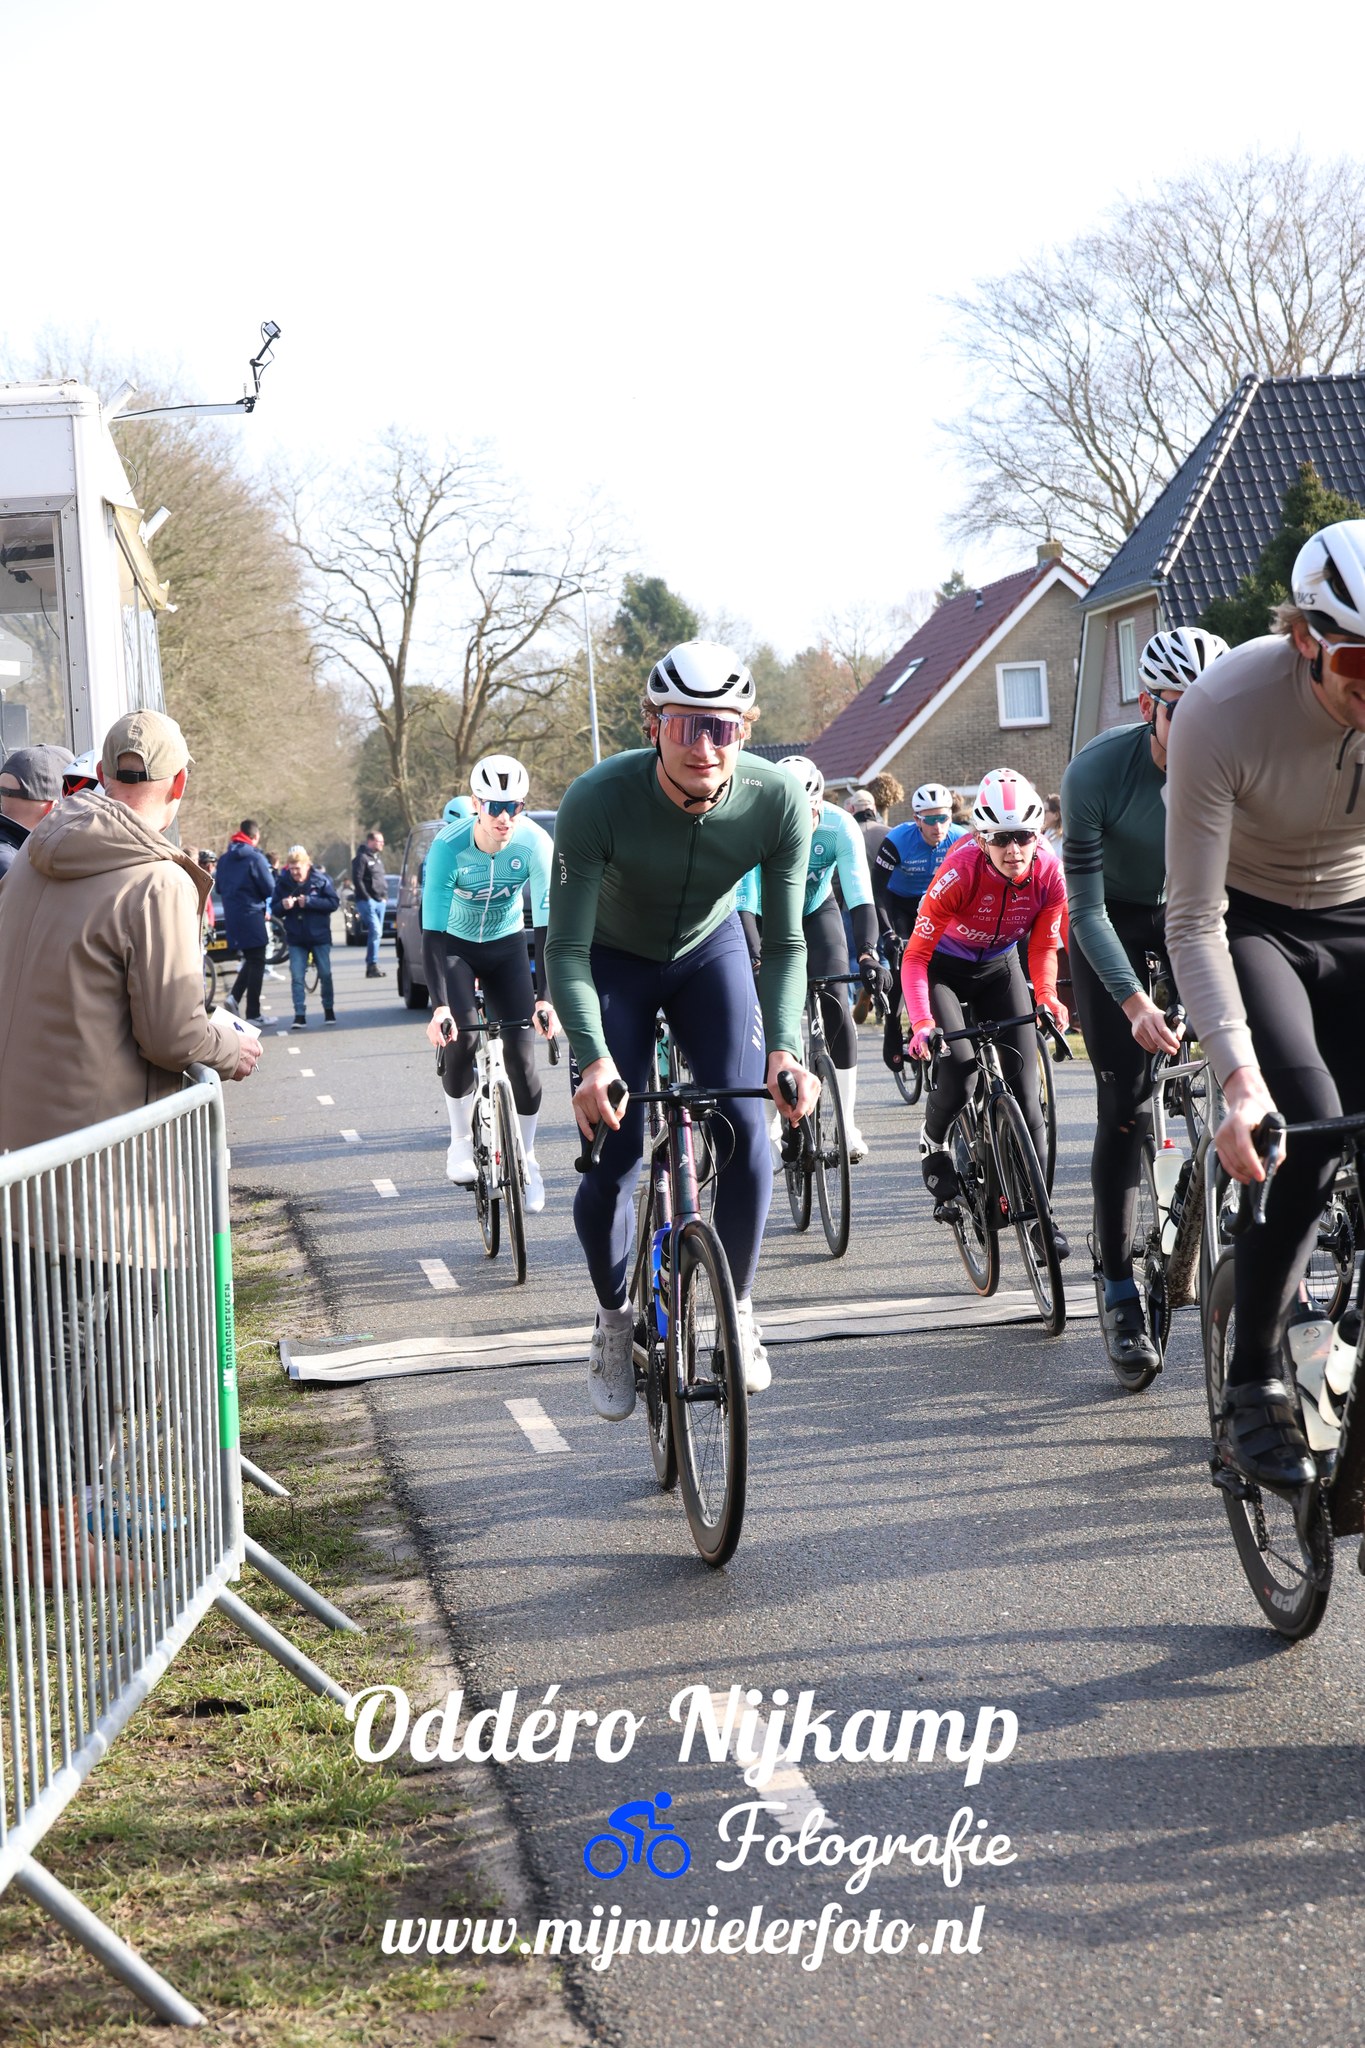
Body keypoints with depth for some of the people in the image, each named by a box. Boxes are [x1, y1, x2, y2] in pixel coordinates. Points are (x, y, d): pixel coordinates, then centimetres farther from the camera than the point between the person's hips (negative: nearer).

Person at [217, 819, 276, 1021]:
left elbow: (219, 888, 15)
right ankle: (253, 1014, 0)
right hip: (251, 916, -6)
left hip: (231, 917, 6)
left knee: (250, 960, 19)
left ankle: (235, 996, 0)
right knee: (256, 963, 1)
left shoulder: (225, 859, 8)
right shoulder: (255, 858, -13)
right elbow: (270, 889, -12)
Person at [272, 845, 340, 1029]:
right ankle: (300, 1015, -4)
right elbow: (274, 909, 4)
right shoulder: (283, 882, -1)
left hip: (320, 936, -2)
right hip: (296, 938, 2)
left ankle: (328, 1010, 21)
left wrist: (309, 902, -20)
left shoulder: (321, 879, -8)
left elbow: (334, 902, -12)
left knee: (325, 974, 5)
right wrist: (283, 906, -19)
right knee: (297, 977, -5)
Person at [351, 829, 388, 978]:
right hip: (368, 902, -9)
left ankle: (371, 966, 12)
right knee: (375, 931, -18)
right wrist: (367, 898, -16)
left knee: (377, 933, 7)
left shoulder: (378, 858, 20)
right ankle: (372, 964, -18)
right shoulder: (362, 858, -7)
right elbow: (357, 880, -13)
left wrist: (385, 896, 14)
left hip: (380, 902, 9)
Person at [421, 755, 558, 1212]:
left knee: (521, 1052, -10)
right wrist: (439, 1006, -41)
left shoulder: (534, 843, -26)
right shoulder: (448, 846, -29)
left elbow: (546, 924, -24)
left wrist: (545, 997, -33)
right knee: (461, 1037, -23)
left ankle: (526, 1160, 8)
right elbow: (432, 932, -31)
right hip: (455, 946, -1)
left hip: (507, 946, 1)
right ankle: (461, 1141, -2)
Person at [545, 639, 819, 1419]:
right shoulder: (598, 799, -35)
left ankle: (738, 1309, 5)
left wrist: (786, 1048, -35)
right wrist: (594, 1060, -44)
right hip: (615, 960, -1)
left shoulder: (779, 801, -28)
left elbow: (786, 943, -19)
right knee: (611, 1157, -10)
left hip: (711, 951, 2)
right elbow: (567, 950, -31)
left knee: (747, 1129, -17)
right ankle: (615, 1319, 17)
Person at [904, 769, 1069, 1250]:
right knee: (958, 1062, -25)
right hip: (945, 966, -3)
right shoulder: (961, 873, -33)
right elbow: (915, 955, -29)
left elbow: (1044, 944, -5)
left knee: (1022, 1081, -7)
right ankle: (934, 1146, 7)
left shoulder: (1048, 873, -22)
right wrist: (922, 1023, -40)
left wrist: (1047, 997, -21)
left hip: (999, 967, 3)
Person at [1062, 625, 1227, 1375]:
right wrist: (1133, 1001, -34)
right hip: (1114, 921, -2)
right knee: (1124, 1102, -9)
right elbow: (1086, 907, -23)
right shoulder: (1095, 772, -29)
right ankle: (1118, 1290, -1)